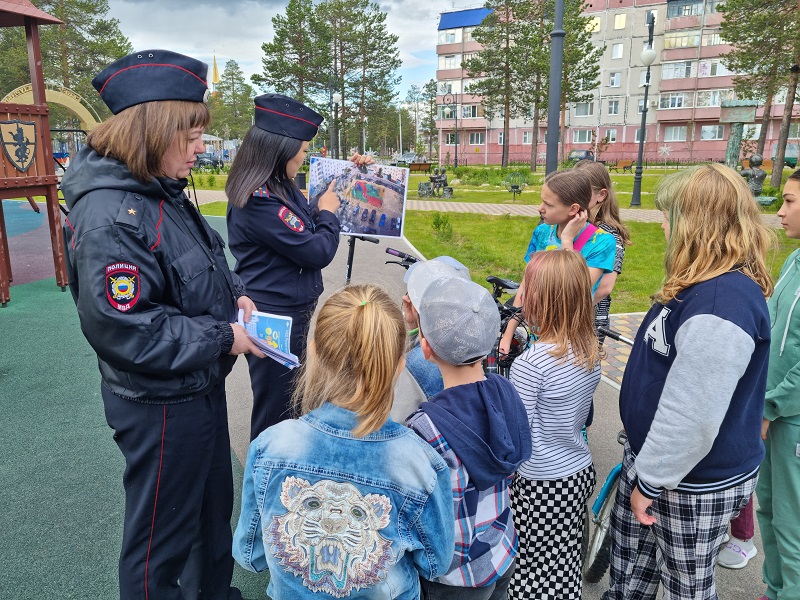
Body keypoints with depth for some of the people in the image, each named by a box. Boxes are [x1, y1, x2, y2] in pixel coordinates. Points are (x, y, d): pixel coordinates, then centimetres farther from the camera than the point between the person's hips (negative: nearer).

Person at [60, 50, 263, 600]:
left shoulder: (164, 193, 3)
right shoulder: (108, 215, -27)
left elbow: (204, 262, 18)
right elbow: (126, 331, -29)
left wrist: (234, 293, -1)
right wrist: (223, 338, -21)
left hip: (203, 385, 10)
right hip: (160, 406, -10)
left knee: (215, 506, 28)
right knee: (163, 536, 13)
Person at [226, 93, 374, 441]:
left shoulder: (281, 188, 6)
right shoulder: (259, 200, -24)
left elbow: (308, 226, 22)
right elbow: (318, 252, -22)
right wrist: (328, 212, -3)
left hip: (294, 313, 10)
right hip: (275, 319, -10)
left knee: (296, 402, 23)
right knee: (275, 411, 7)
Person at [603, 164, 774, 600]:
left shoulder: (720, 305, -31)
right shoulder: (704, 285, 3)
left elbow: (694, 416, -31)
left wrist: (650, 481, -18)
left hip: (693, 481, -9)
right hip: (653, 453, 9)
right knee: (629, 557, 26)